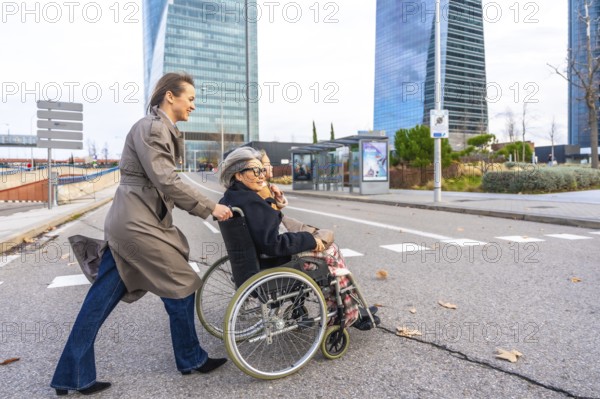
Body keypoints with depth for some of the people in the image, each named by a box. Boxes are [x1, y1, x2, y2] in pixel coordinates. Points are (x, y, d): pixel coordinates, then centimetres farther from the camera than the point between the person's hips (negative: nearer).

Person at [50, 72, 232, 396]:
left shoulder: (162, 130, 18)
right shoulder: (151, 127, -13)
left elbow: (164, 183, 16)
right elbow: (167, 183, -20)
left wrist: (202, 206, 11)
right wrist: (211, 208, -14)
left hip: (128, 222, 10)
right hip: (138, 224, -10)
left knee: (99, 303, 13)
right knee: (181, 287, 4)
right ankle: (191, 359, 24)